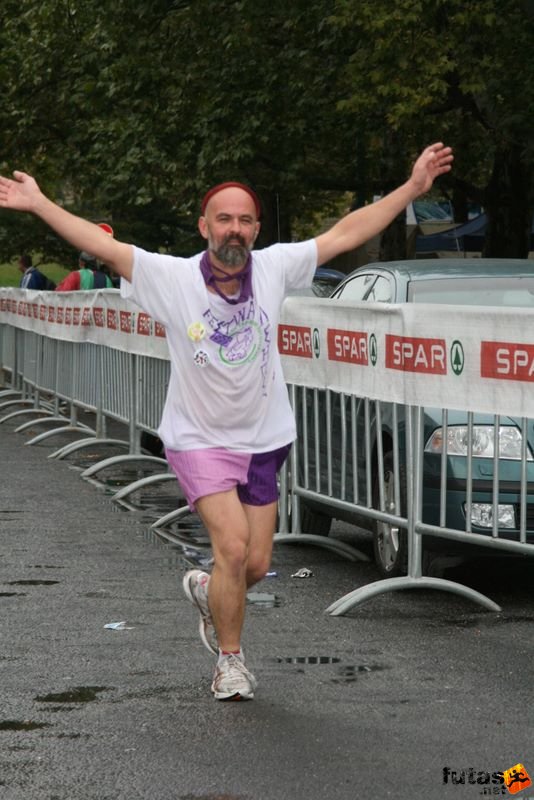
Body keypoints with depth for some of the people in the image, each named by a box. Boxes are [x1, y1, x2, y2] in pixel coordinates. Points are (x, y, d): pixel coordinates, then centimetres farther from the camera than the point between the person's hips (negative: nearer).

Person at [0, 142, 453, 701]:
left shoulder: (274, 268, -5)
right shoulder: (172, 278, -13)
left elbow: (345, 233, 0)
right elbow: (101, 245, -14)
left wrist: (413, 187, 0)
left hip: (262, 441, 3)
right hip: (199, 440, -3)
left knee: (256, 565, 7)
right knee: (233, 548, -16)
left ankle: (207, 591, 43)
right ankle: (230, 660, 7)